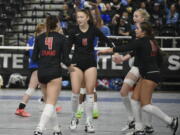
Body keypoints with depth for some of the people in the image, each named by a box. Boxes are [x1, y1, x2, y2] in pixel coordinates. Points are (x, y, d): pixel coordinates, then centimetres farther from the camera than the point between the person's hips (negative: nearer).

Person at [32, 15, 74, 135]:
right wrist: (70, 66, 15)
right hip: (54, 73, -4)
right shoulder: (62, 38, -2)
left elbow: (34, 58, 5)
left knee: (48, 102, 19)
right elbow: (65, 58, -5)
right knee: (51, 104, -8)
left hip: (41, 72, 4)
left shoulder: (40, 38, 6)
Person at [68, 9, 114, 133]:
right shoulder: (74, 32, -3)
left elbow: (106, 40, 6)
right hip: (77, 63, 0)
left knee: (90, 92, -2)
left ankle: (89, 122, 3)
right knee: (75, 92, -9)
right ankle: (74, 118, 12)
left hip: (90, 63, 0)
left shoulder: (93, 29, -2)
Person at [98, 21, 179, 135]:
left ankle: (171, 121, -2)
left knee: (145, 105, -7)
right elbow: (160, 59, 17)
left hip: (150, 76, -9)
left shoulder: (141, 41, -14)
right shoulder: (152, 41, 12)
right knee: (135, 99, 8)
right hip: (146, 75, 9)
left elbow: (125, 48, -17)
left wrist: (107, 50, -10)